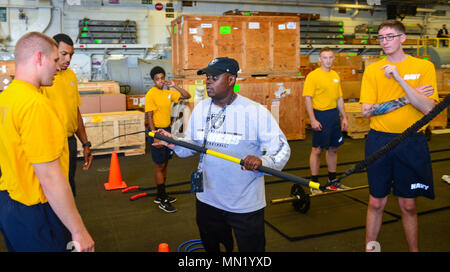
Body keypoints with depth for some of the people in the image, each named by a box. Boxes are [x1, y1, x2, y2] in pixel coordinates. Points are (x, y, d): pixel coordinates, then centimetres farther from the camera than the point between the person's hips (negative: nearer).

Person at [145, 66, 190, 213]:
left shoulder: (168, 93, 8)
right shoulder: (151, 94, -12)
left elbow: (187, 96, 10)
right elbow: (149, 116, -16)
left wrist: (174, 86, -2)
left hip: (167, 130, 8)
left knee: (165, 164, 14)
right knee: (159, 166, -2)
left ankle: (161, 195, 27)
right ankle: (162, 200, 6)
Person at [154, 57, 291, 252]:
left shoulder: (256, 111, -15)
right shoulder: (200, 109, 3)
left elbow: (281, 149, -15)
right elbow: (192, 146, 9)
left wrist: (262, 161, -33)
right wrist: (174, 143, -10)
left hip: (246, 205, -5)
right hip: (207, 200, 5)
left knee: (251, 248, 11)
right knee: (211, 247, 24)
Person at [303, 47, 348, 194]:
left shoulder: (336, 75, 12)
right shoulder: (313, 75, -8)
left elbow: (339, 98, 17)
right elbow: (308, 99, -13)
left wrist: (344, 117, 14)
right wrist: (313, 120, -18)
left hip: (334, 114, 7)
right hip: (320, 115, -7)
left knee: (333, 148, 13)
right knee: (317, 150, -1)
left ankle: (332, 180, 27)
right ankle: (314, 183, 10)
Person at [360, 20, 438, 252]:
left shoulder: (424, 67, 0)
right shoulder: (372, 70, 3)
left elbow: (428, 108, -12)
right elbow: (367, 110, -7)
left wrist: (400, 78, -19)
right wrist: (408, 98, -10)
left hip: (412, 143, 0)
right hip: (379, 141, 1)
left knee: (408, 205, 10)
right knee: (376, 203, 9)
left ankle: (414, 248, 28)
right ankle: (369, 247, 24)